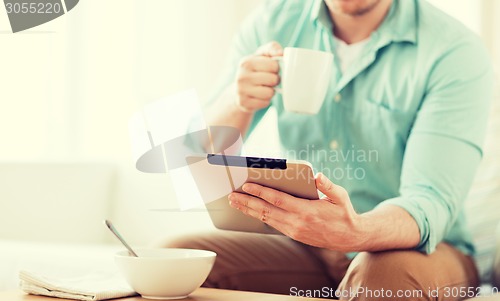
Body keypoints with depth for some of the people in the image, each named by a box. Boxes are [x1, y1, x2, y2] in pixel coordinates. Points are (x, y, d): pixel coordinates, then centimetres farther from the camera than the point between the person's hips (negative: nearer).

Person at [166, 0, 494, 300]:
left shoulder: (456, 53, -15)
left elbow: (431, 203, -25)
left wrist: (355, 232, -47)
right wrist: (237, 101, -23)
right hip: (303, 249, 3)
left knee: (390, 273, -36)